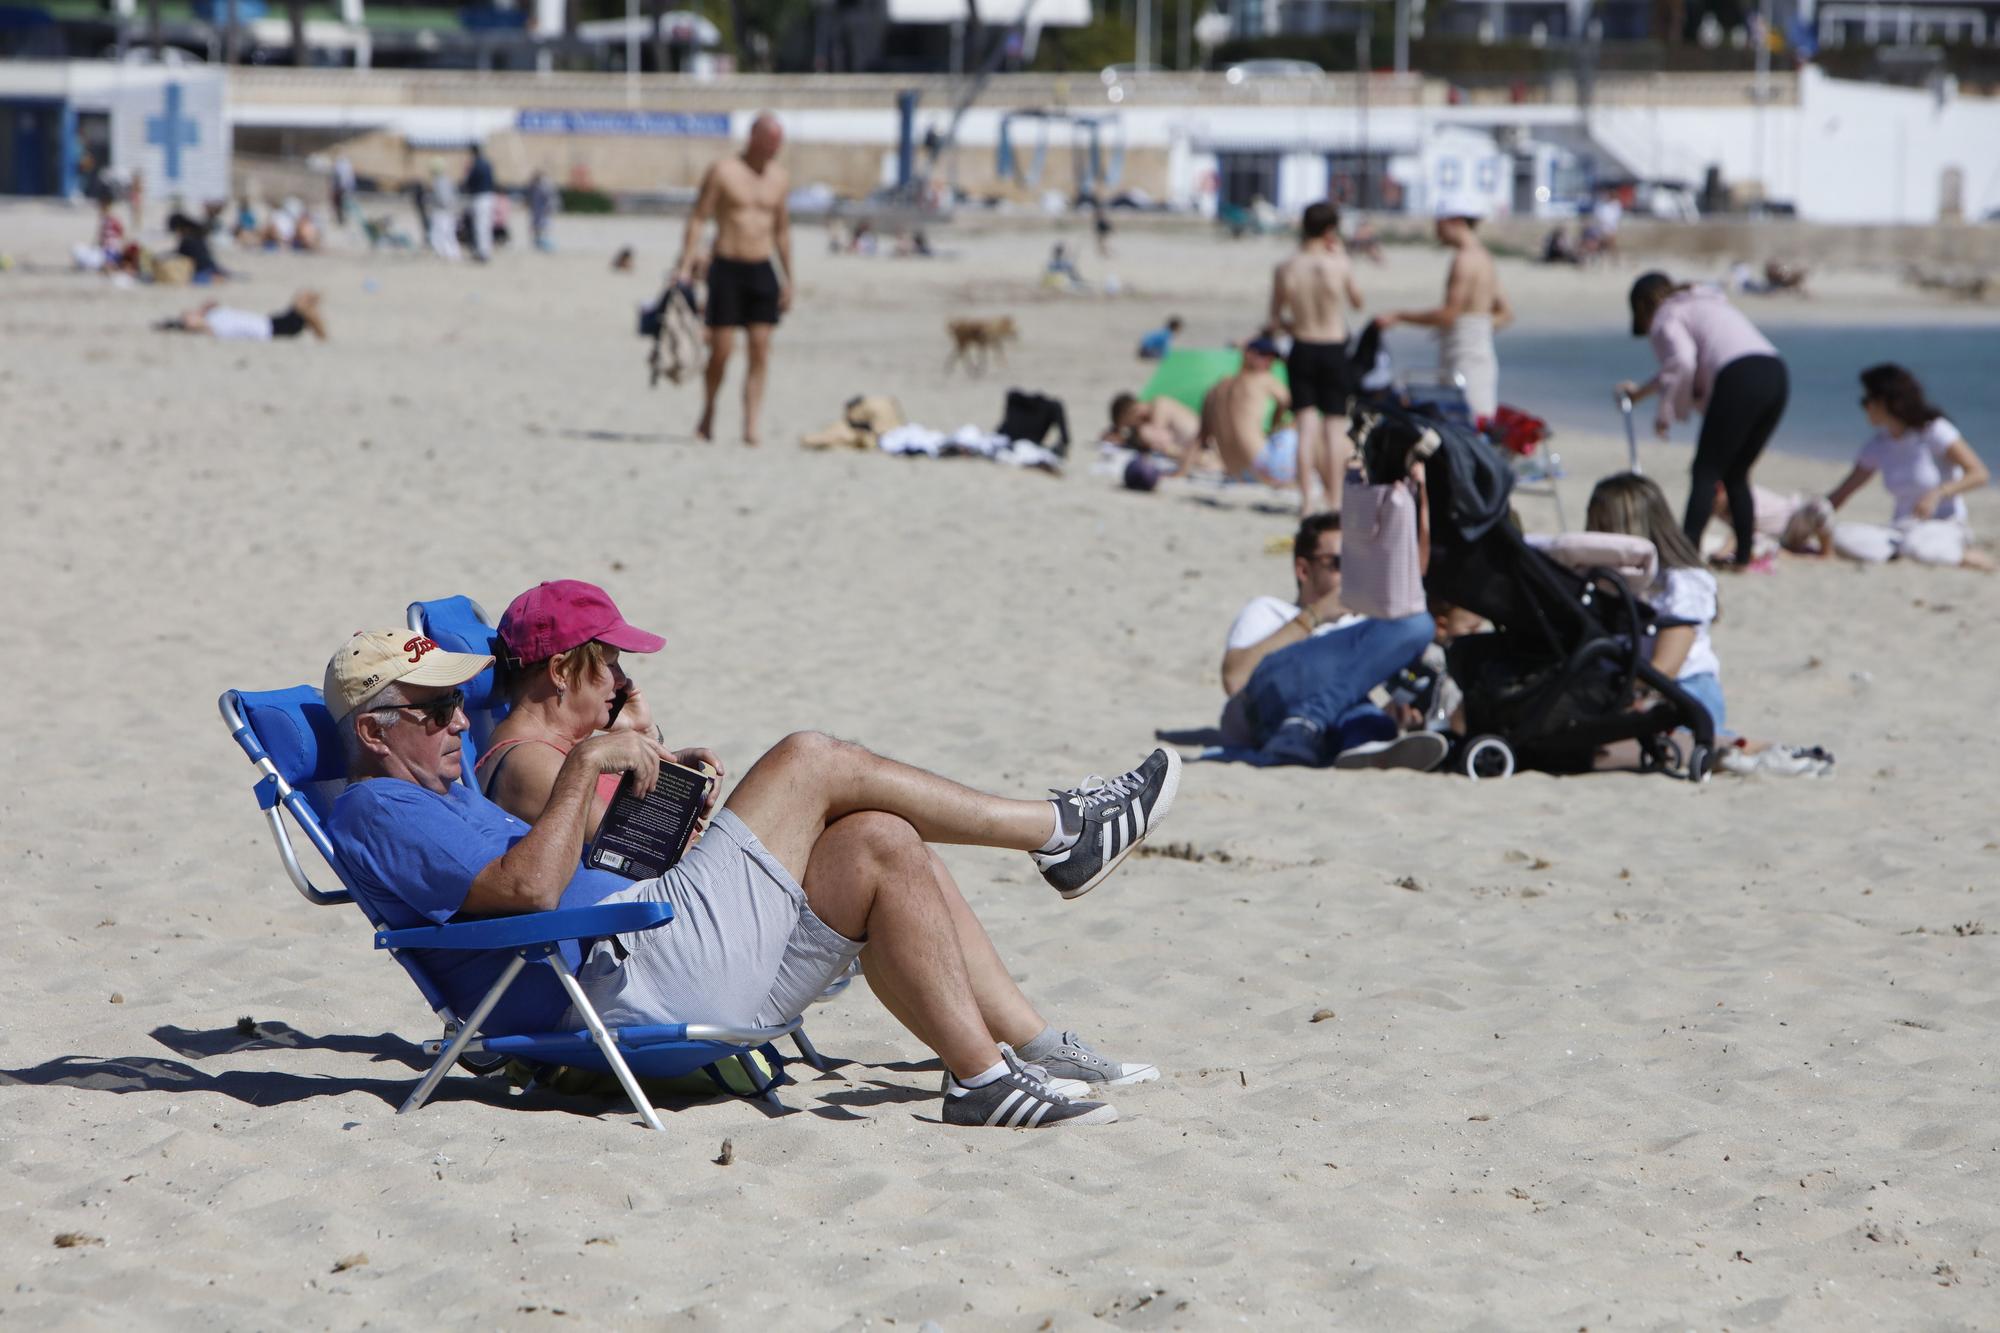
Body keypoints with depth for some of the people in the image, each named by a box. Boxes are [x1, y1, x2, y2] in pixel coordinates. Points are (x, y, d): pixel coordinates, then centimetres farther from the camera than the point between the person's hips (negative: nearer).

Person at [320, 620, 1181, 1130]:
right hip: (627, 972, -11)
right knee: (811, 762, -9)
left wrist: (651, 781, 18)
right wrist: (585, 762, -15)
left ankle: (999, 1065, 1)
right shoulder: (376, 813, -8)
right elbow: (529, 887, -21)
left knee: (880, 845, 3)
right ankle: (1057, 834, 0)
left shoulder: (438, 798, 27)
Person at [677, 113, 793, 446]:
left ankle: (751, 425, -6)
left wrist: (789, 278, 16)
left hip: (762, 270, 4)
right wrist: (685, 268, -12)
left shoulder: (780, 178, 10)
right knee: (721, 349, -4)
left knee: (761, 349, -5)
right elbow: (698, 219, -4)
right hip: (726, 268, -4)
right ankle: (708, 412, 18)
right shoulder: (722, 172, -4)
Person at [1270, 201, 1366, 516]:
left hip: (1302, 350, 2)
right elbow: (1357, 301, 7)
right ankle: (1335, 499, 8)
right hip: (1334, 351, -2)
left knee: (1307, 428, 5)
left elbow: (1276, 319, 1)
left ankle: (1307, 499, 0)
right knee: (1335, 428, 6)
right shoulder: (1339, 266, -12)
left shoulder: (1284, 270, -6)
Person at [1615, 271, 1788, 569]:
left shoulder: (1665, 318, 8)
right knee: (1736, 473, 16)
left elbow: (1682, 362, -12)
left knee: (1706, 471, -5)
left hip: (1740, 379, -8)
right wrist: (1641, 392, 57)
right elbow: (1687, 362, 48)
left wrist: (1665, 413, -4)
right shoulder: (1707, 301, 35)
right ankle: (1743, 554, 11)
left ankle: (1687, 551, -14)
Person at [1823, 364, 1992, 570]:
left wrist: (1937, 493, -28)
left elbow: (1979, 475, -14)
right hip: (1902, 529, 4)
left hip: (1946, 529, -4)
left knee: (1913, 546, -42)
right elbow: (1842, 494, 12)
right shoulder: (1878, 444, 8)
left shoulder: (1934, 430, -8)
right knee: (1839, 536, -25)